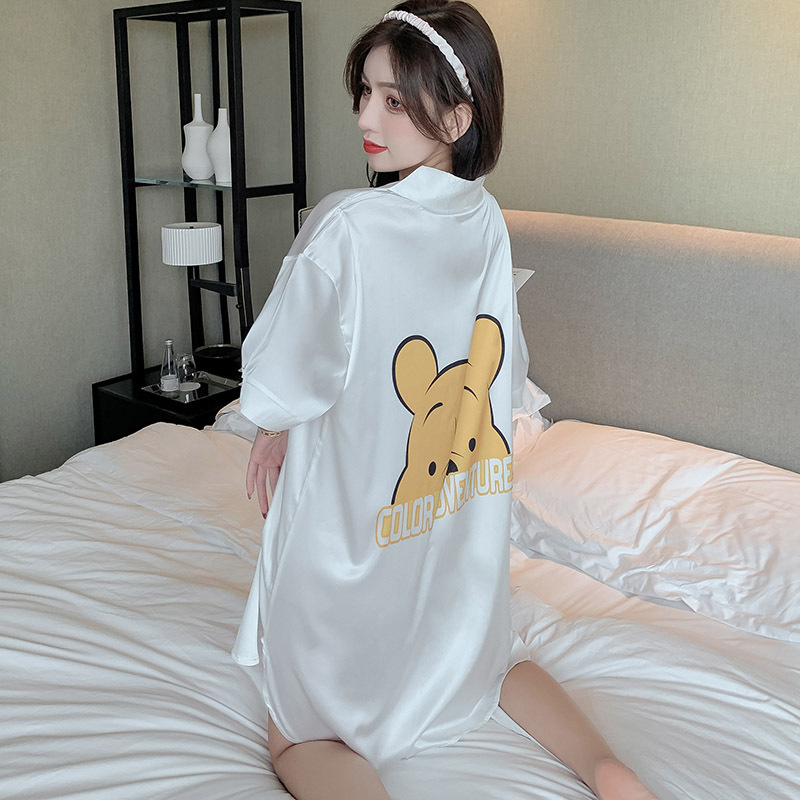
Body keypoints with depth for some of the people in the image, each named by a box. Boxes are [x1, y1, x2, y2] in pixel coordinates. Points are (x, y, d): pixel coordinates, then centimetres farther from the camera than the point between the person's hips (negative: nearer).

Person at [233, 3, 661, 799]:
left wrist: (275, 432, 2)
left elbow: (280, 389, -22)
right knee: (485, 657, 32)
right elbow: (501, 375, 6)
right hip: (465, 513, 6)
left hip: (353, 524, -6)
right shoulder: (487, 221, -5)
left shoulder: (346, 225, -26)